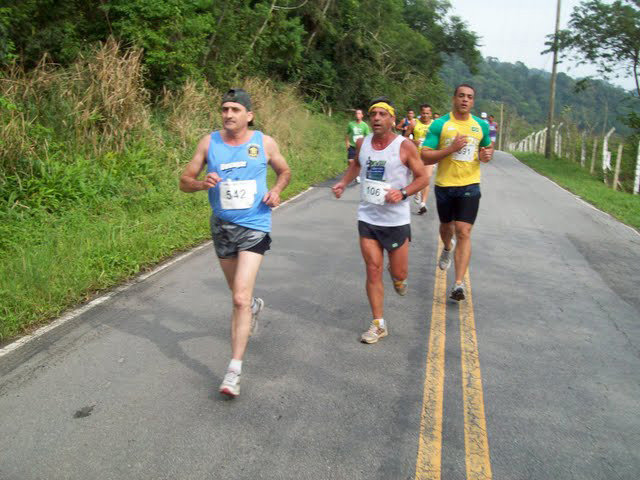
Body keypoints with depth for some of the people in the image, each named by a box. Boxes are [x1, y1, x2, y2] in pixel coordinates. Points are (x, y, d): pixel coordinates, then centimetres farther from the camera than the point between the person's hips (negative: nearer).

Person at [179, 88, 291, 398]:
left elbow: (284, 171, 14)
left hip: (254, 227, -3)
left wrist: (276, 191, -7)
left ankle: (234, 371, -9)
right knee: (239, 293, 21)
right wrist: (202, 183, -19)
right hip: (222, 226, 3)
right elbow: (184, 181, 3)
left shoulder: (264, 143, -3)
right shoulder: (209, 142, 0)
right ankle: (254, 305, 59)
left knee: (240, 299, -15)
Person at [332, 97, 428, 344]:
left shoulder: (405, 146, -10)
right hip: (367, 218, 3)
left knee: (399, 274, 6)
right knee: (373, 271, 2)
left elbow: (422, 177, -4)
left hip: (396, 220, -3)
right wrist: (344, 182, 8)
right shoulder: (362, 143, 3)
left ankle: (396, 277, 46)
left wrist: (403, 193, -20)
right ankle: (378, 324, 13)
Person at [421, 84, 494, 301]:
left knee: (464, 232, -10)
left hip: (470, 185, 0)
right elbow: (424, 157, -10)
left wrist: (487, 154, -1)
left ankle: (458, 283, -11)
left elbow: (488, 147, 23)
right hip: (444, 185, 0)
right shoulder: (440, 124, -5)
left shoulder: (481, 125, 5)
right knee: (446, 226, 20)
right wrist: (451, 148, -22)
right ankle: (447, 247, 57)